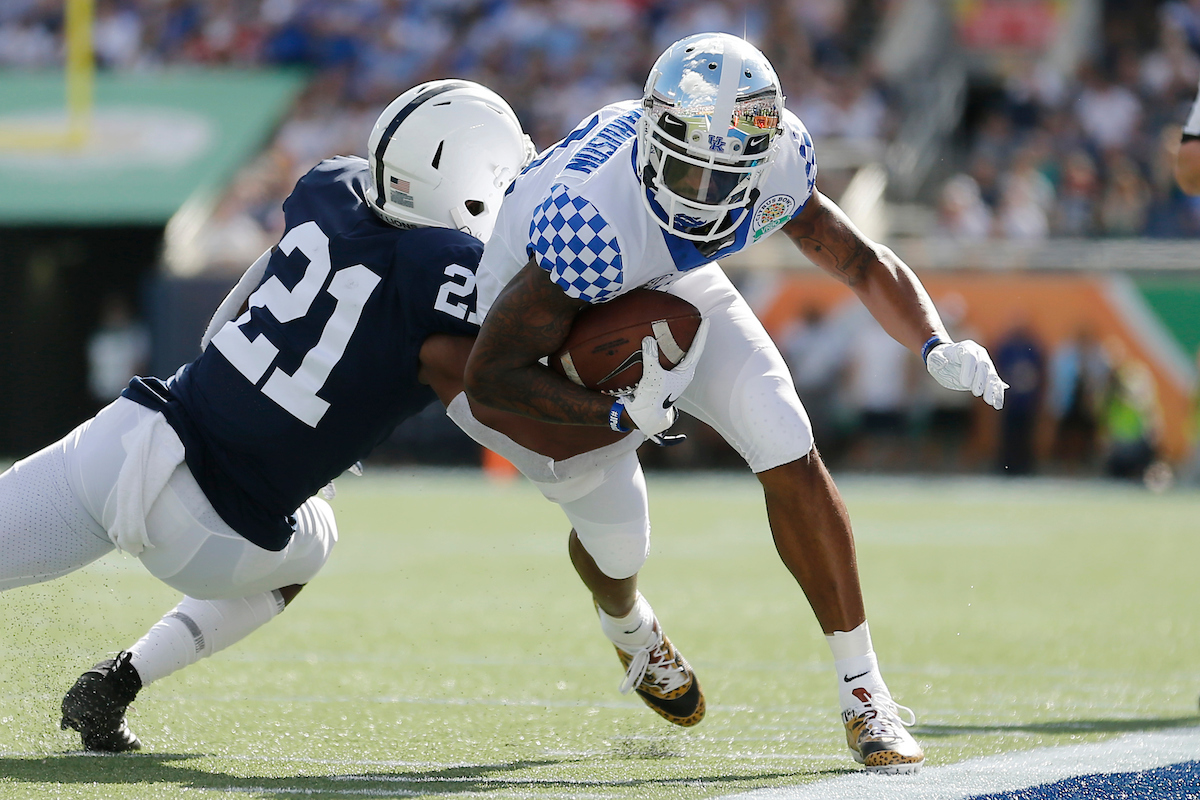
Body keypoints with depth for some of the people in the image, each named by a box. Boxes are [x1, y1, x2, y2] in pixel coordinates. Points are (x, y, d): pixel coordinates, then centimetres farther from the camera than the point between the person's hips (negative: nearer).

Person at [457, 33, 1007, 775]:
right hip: (543, 318, -4)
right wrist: (623, 414, -39)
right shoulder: (592, 219, -43)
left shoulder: (776, 159, -27)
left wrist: (936, 346, -28)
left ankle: (866, 698, -2)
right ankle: (629, 628, 41)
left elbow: (865, 263, -10)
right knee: (616, 534, 0)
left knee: (789, 454, -11)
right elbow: (492, 377, -34)